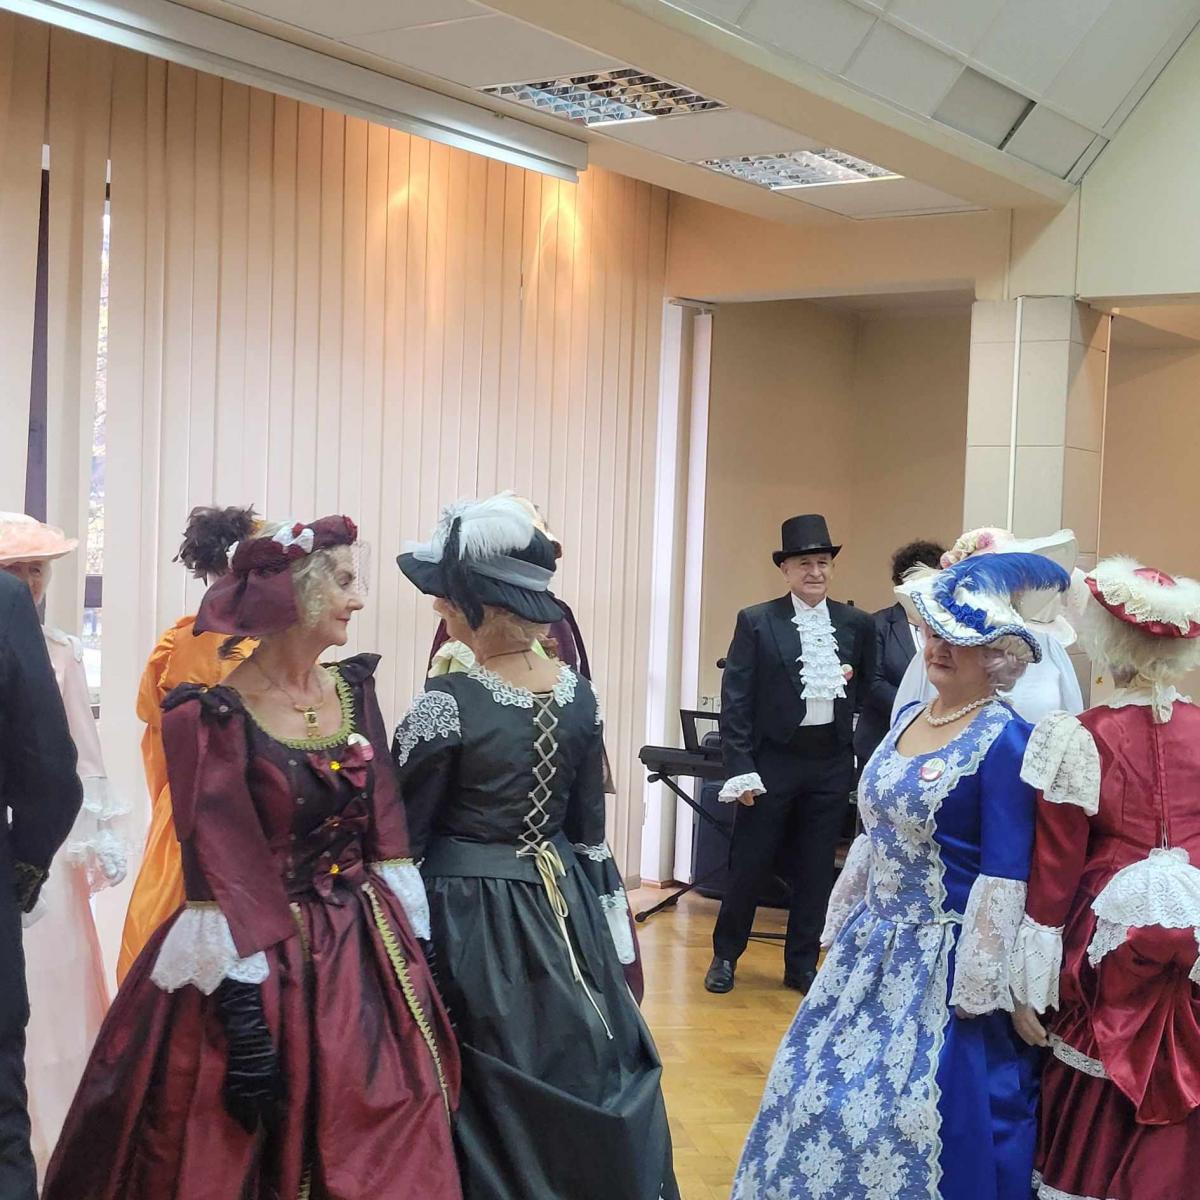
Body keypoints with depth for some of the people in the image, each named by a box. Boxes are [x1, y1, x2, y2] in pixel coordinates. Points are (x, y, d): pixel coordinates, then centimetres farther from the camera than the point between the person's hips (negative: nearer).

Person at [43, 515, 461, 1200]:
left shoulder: (354, 690, 4)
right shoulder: (212, 711, -14)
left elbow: (387, 835, 8)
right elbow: (221, 881, -17)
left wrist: (414, 958, 6)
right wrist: (245, 1027, -20)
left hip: (369, 961, 6)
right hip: (263, 969, -6)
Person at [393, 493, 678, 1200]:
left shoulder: (448, 703, -20)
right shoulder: (578, 694, -2)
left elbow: (402, 837, -12)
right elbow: (590, 830, 5)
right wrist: (611, 932, 14)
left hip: (470, 922, -6)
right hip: (566, 911, 6)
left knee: (493, 1108, 8)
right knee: (577, 1078, 19)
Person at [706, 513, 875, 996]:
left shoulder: (857, 625, 5)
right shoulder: (756, 622, -3)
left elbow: (867, 693, 10)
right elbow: (735, 698, -5)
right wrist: (740, 768, -10)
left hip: (832, 762, 2)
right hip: (772, 760, -2)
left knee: (816, 868, 9)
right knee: (749, 862, 6)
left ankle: (802, 964, 23)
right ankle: (725, 956, 24)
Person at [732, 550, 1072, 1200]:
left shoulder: (1004, 740, -17)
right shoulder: (908, 717, 7)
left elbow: (1004, 876, -18)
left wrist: (975, 993, -18)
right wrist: (845, 925, 17)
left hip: (944, 961, -8)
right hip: (875, 946, 8)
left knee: (907, 1116, 0)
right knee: (830, 1089, 15)